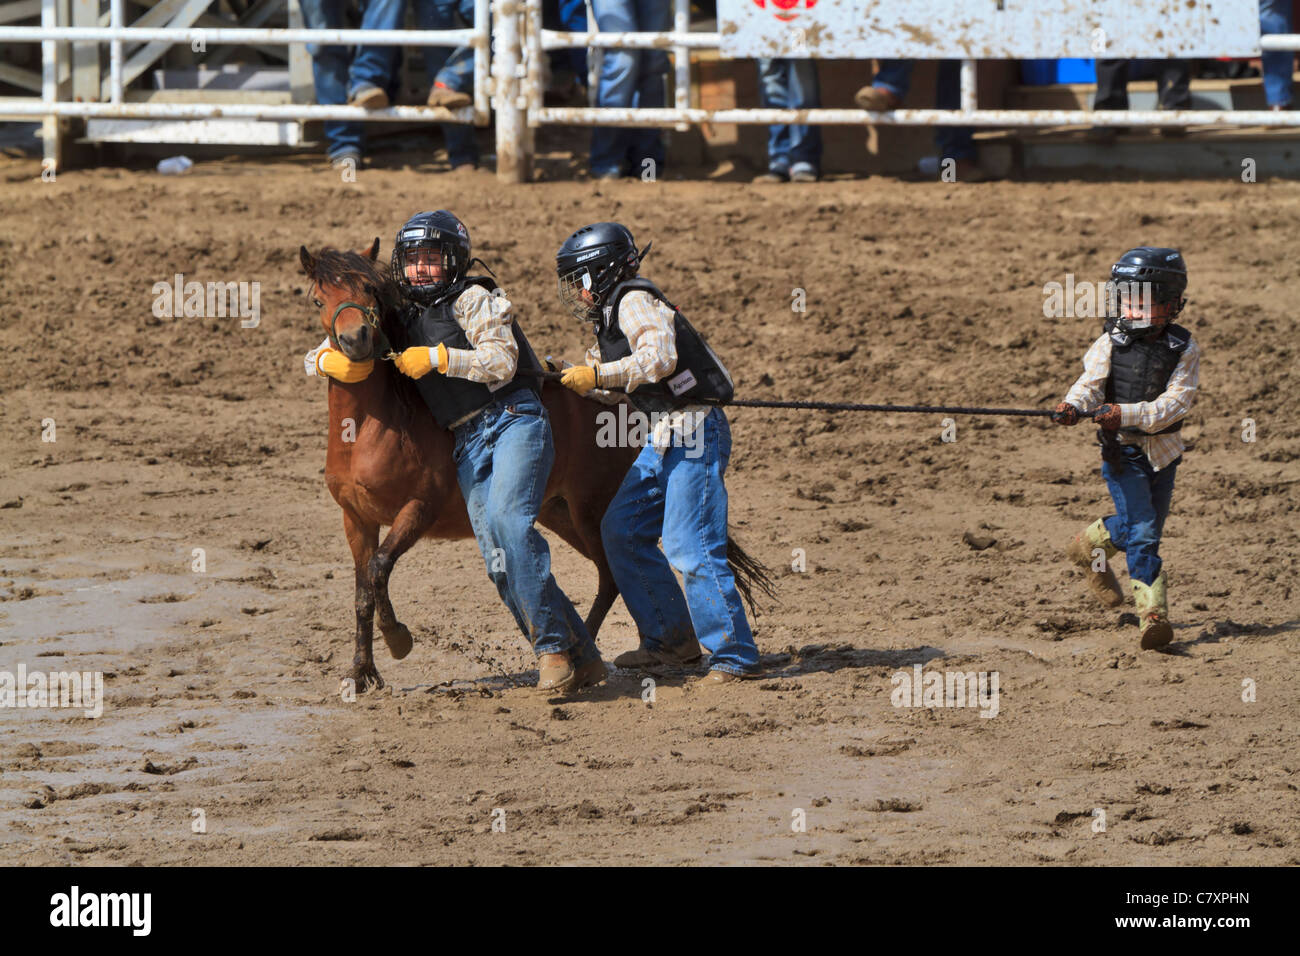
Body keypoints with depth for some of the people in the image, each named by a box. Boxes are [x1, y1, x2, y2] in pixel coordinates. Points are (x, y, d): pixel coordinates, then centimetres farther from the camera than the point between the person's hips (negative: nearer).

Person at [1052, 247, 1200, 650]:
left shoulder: (1184, 348, -7)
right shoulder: (1112, 342, -4)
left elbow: (1175, 402, -16)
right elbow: (1091, 383, -12)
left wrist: (1127, 413, -31)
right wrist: (1072, 406, -36)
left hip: (1163, 451, 2)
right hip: (1123, 452, -2)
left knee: (1146, 530, 15)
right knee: (1141, 531, -15)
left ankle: (1091, 544, 43)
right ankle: (1153, 613, -14)